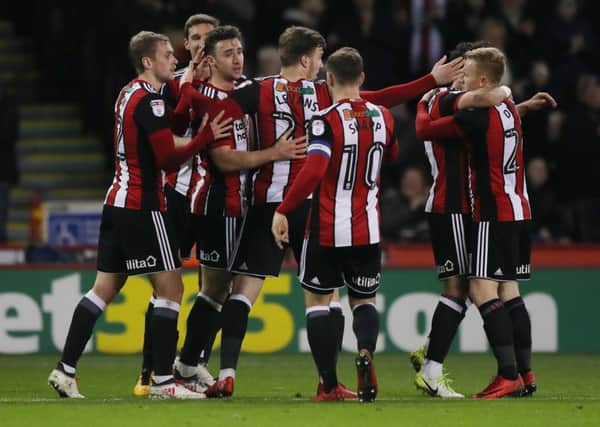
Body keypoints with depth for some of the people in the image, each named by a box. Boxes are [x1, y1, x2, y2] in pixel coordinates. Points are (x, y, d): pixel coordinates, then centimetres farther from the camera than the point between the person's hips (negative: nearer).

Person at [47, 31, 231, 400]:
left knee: (105, 288, 11)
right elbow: (169, 160, -18)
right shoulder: (150, 101, -15)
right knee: (170, 287, -5)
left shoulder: (130, 94, 14)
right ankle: (163, 381, -7)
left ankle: (66, 370, 9)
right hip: (142, 207, -9)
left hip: (118, 203, 9)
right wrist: (207, 137, -11)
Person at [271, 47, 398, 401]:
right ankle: (366, 350, -18)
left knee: (318, 301, 9)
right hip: (368, 229, 4)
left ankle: (330, 385, 2)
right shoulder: (382, 117, 4)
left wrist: (283, 211, -21)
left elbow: (313, 170, -26)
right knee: (364, 300, 15)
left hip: (328, 230, -4)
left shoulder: (327, 120, -14)